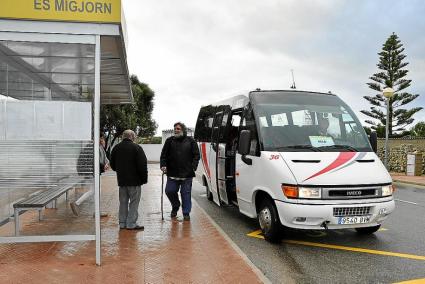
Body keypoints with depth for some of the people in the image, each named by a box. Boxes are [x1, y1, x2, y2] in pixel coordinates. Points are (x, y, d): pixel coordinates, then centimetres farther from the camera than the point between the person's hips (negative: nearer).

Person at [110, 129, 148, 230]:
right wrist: (144, 179, -5)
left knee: (123, 202, 13)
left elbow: (112, 165, 16)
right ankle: (131, 224, 2)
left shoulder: (116, 148, 8)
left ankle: (122, 223, 18)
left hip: (121, 180, 6)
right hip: (134, 180, -6)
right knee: (134, 202, 1)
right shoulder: (136, 148, -12)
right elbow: (142, 165, -14)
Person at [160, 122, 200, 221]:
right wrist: (163, 165, -8)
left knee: (186, 194, 3)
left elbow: (196, 155, 4)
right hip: (172, 173, 2)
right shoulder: (169, 141, 7)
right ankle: (175, 206, 29)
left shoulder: (190, 141, 4)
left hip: (187, 174, -2)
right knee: (169, 191, 2)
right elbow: (164, 155, 7)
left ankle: (186, 213, 16)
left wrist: (193, 167, -7)